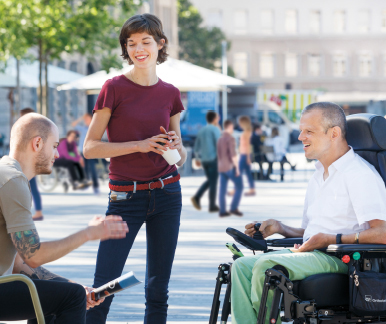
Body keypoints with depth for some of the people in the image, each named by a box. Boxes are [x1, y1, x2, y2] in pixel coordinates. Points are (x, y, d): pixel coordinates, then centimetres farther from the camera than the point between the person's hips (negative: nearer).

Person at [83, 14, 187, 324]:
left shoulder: (170, 94, 8)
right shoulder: (115, 88, -4)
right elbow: (90, 147, -6)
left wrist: (177, 147, -7)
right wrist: (139, 145, -15)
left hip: (166, 194, 4)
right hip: (126, 197, -4)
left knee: (158, 288, 7)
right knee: (103, 287, -8)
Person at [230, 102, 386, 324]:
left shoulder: (360, 174, -9)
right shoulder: (319, 176, 24)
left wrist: (332, 239, -21)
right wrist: (281, 228, 12)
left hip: (339, 259, -9)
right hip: (311, 255, 9)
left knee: (265, 264, -28)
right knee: (242, 266, -11)